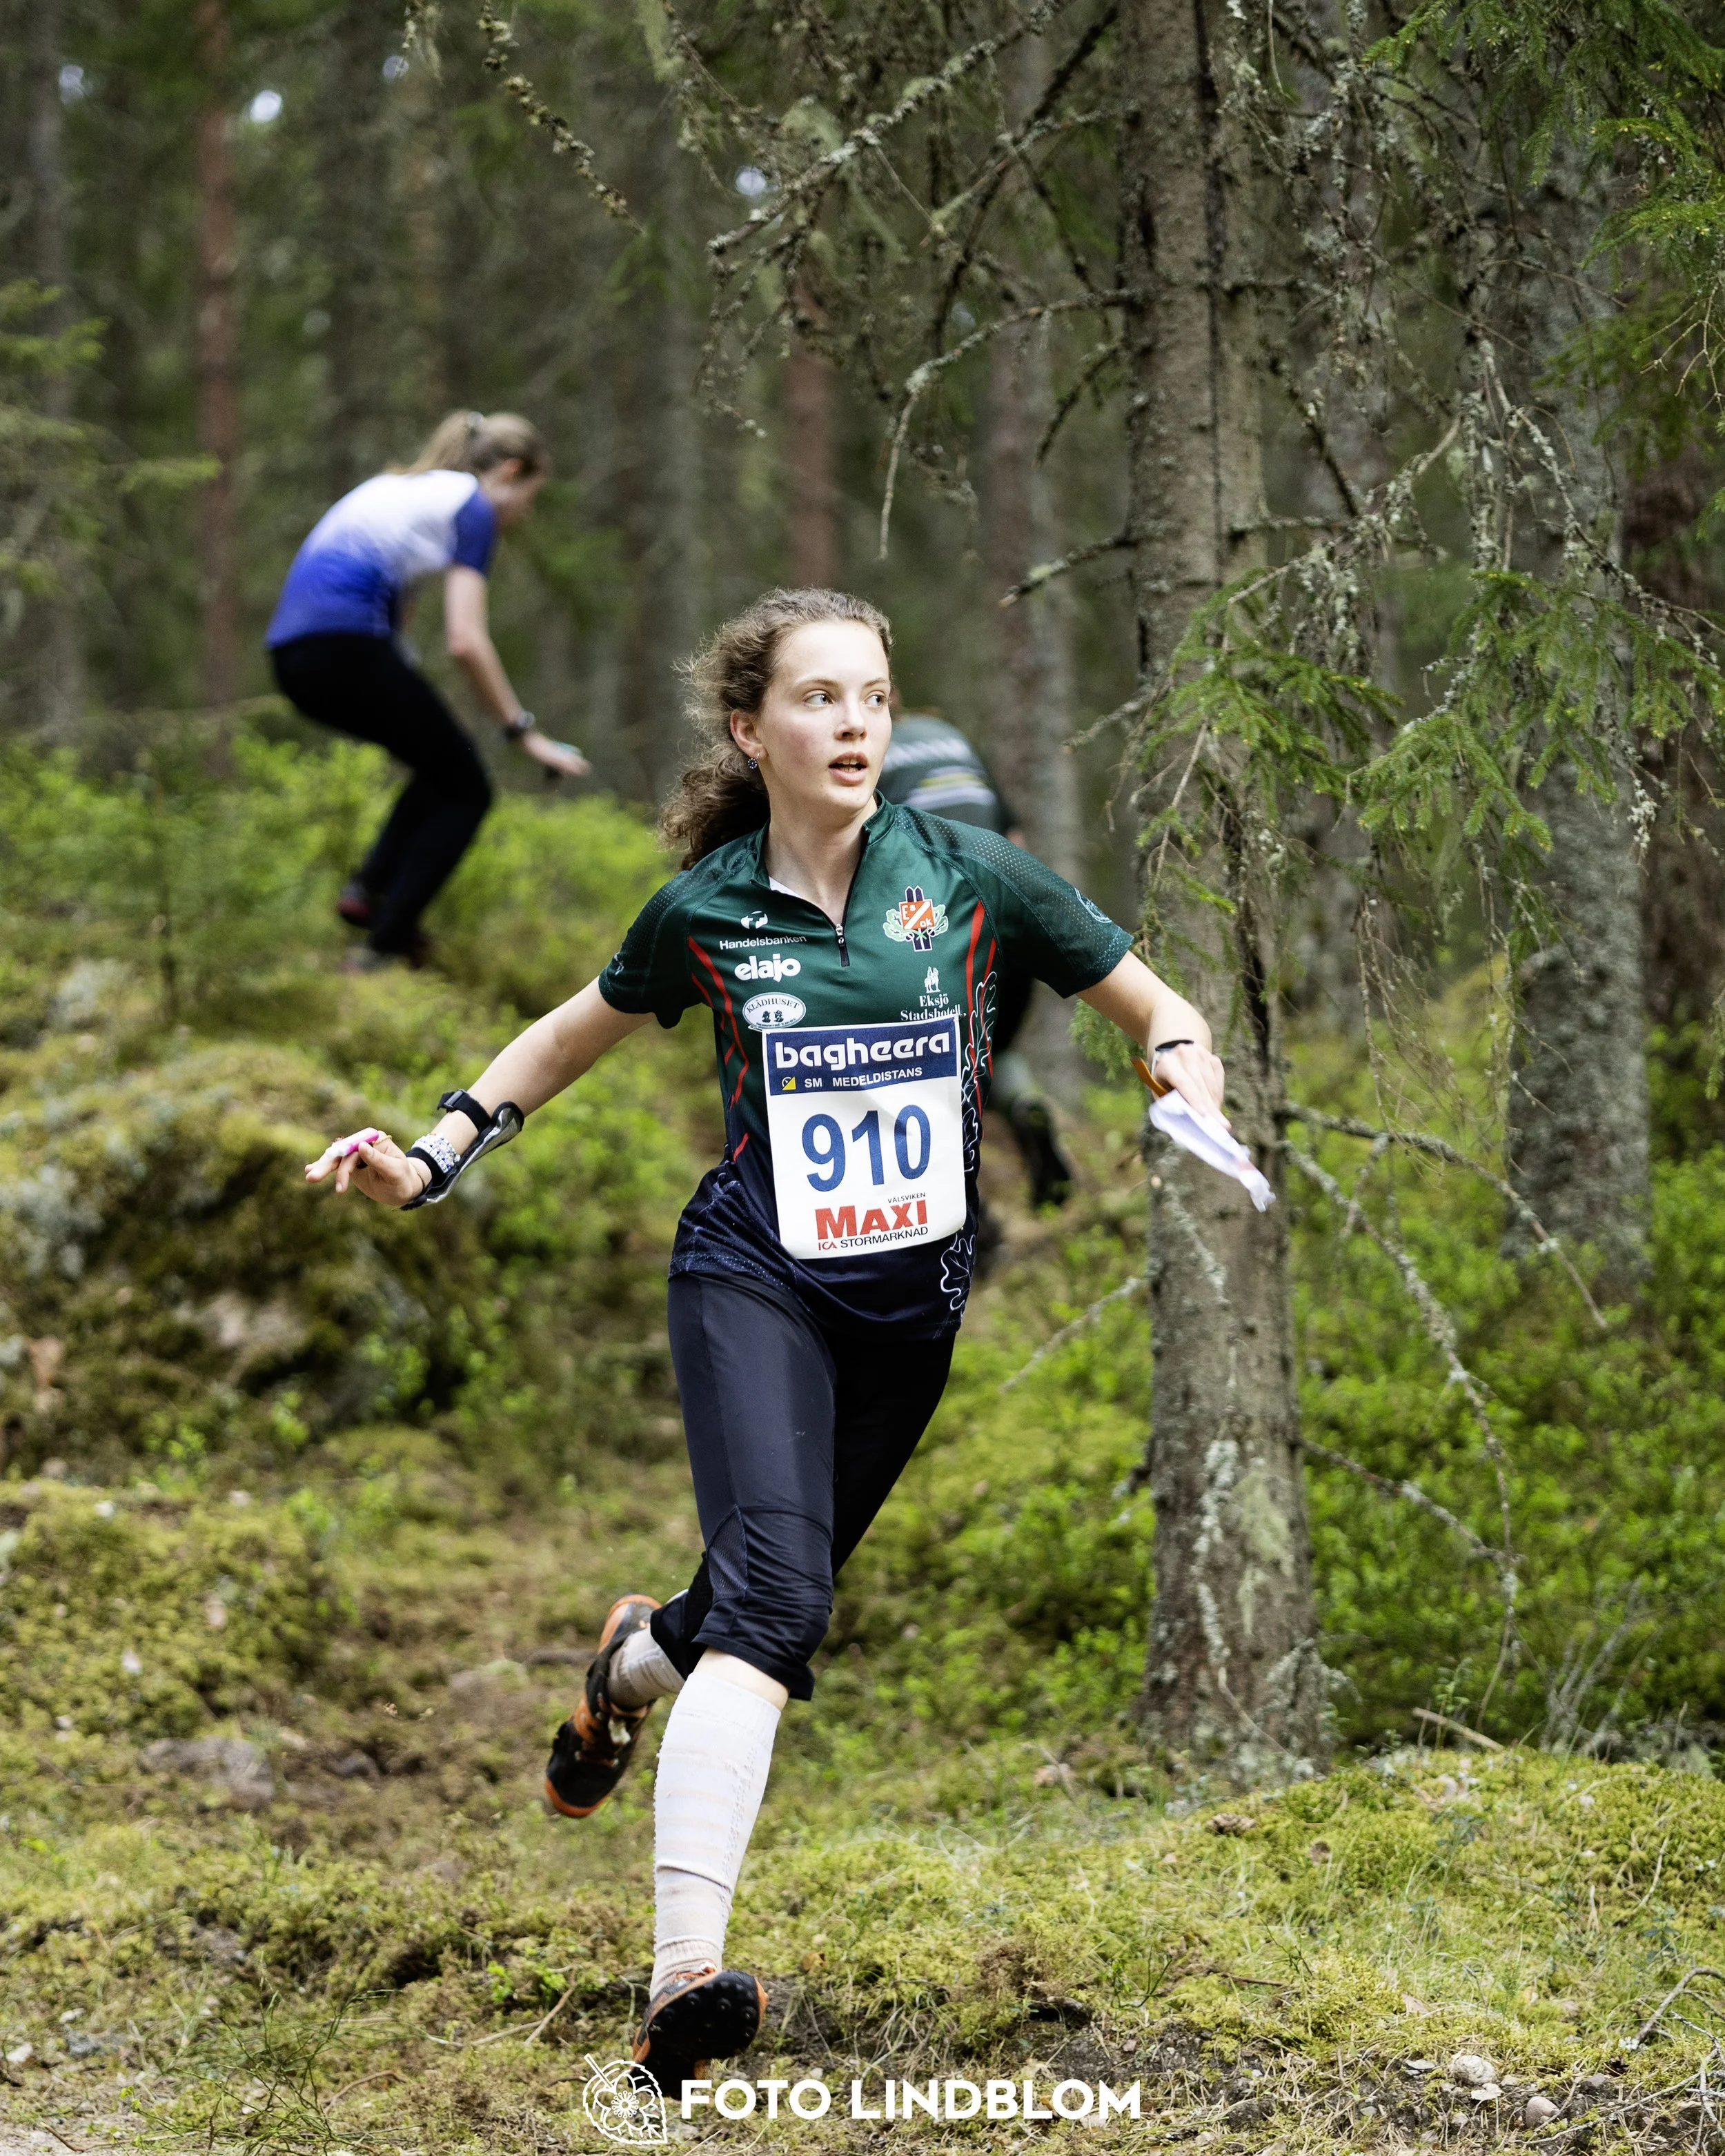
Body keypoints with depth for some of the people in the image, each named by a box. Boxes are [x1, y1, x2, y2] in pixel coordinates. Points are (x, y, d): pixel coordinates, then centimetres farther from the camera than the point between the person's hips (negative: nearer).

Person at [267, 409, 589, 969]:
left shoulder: (401, 486, 28)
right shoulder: (472, 507, 2)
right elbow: (466, 642, -8)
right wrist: (525, 733, -3)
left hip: (293, 658, 8)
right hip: (346, 644, -8)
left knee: (445, 767, 24)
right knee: (466, 792, 6)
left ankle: (370, 889, 10)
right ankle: (387, 949, -3)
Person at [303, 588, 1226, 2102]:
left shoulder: (970, 875, -2)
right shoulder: (705, 912, -1)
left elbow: (1156, 1011, 6)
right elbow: (582, 1033, 19)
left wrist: (1188, 1074, -15)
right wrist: (435, 1157, 11)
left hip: (916, 1298, 3)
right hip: (754, 1277, -2)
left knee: (782, 1603, 11)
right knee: (774, 1592, -24)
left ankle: (639, 1654, 51)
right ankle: (688, 1975, -34)